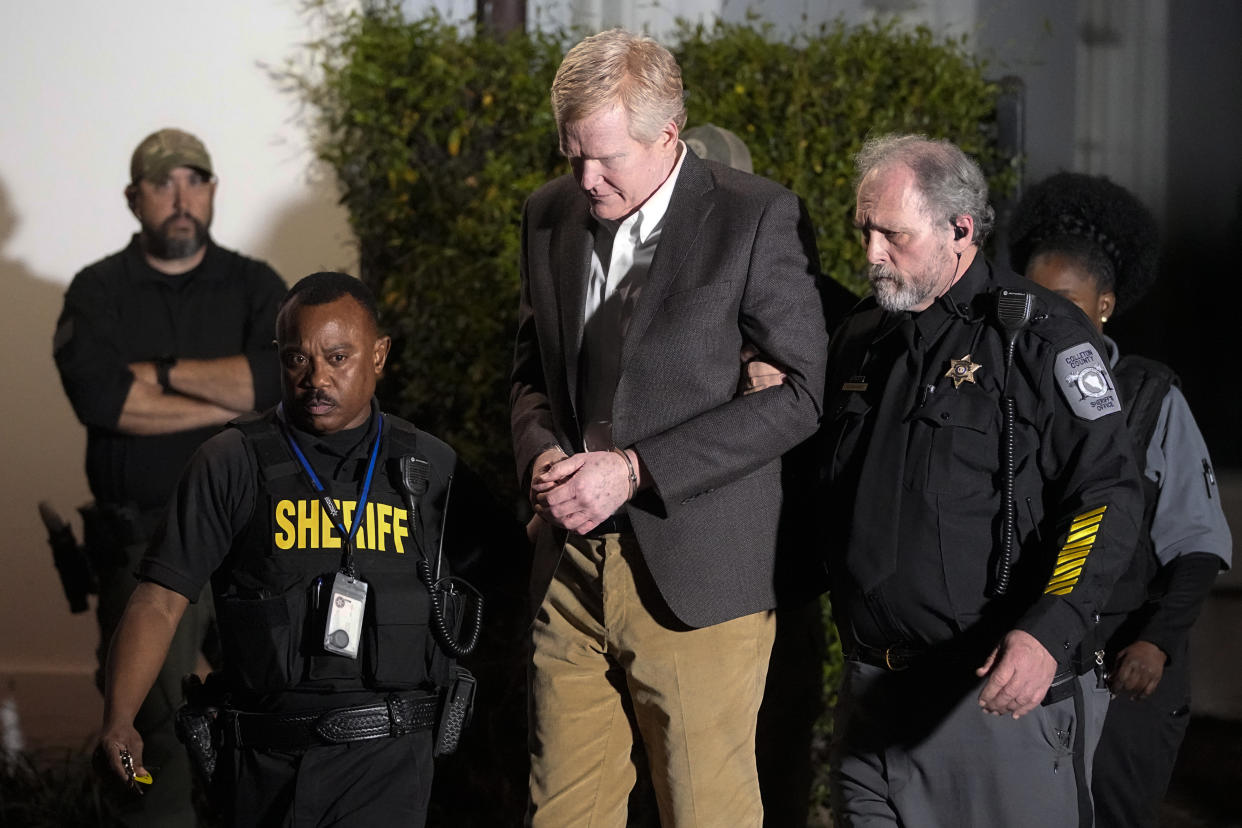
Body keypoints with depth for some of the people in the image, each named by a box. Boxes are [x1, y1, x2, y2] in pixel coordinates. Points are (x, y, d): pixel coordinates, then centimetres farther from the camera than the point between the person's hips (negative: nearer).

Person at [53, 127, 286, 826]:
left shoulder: (254, 287, 7)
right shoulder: (99, 292, 3)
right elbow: (99, 395, -17)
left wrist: (162, 372, -13)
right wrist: (232, 402, -14)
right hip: (146, 547, -2)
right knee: (153, 726, -1)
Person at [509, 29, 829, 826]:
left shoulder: (760, 220, -9)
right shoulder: (551, 214, 9)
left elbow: (802, 391, -11)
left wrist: (635, 469, -15)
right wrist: (541, 452, -3)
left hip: (696, 577, -5)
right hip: (572, 571, 5)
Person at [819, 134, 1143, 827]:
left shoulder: (1044, 335, -7)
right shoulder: (862, 336, 14)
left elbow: (1109, 496, -13)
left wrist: (1050, 632, -25)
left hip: (1004, 694, -6)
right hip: (873, 692, 6)